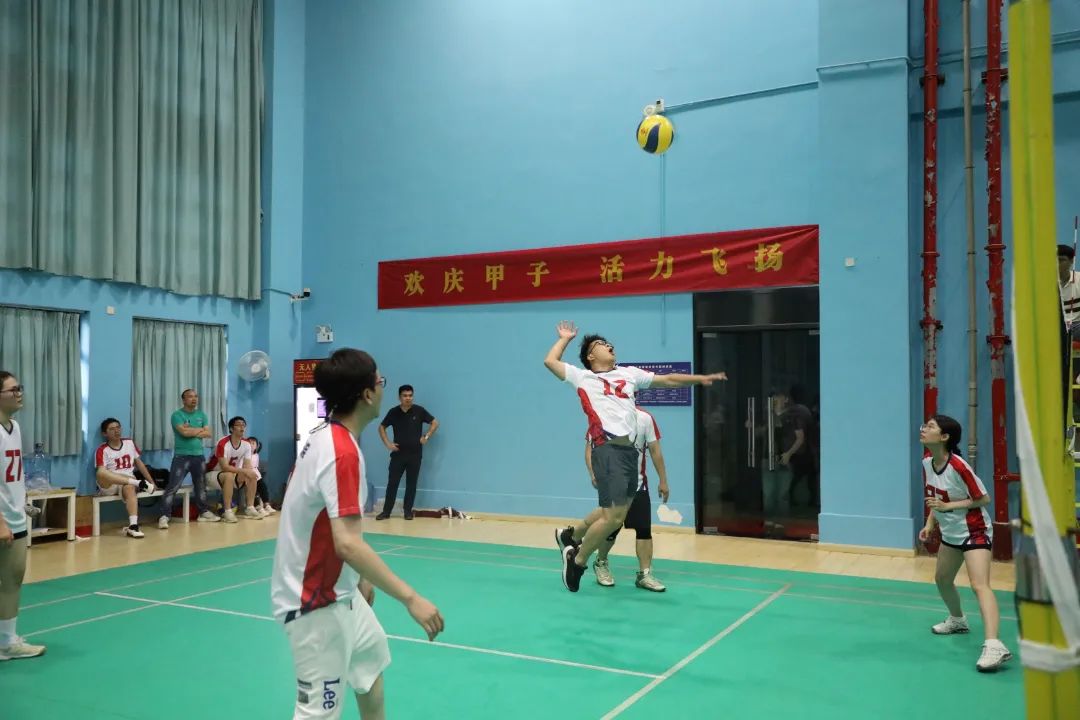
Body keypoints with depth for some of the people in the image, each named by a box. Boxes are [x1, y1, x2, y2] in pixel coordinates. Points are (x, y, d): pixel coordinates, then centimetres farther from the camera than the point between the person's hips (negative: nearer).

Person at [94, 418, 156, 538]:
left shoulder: (129, 443, 9)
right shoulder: (103, 450, -5)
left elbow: (139, 463, 18)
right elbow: (101, 472, -15)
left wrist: (151, 482, 15)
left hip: (128, 483, 2)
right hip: (108, 485, -2)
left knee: (129, 488, -37)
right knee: (101, 473, -36)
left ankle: (133, 526, -46)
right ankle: (138, 483, -32)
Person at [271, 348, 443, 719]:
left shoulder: (326, 437, 3)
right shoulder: (342, 451, -27)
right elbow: (348, 544, -35)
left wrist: (361, 576, 19)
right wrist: (410, 598, -35)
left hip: (338, 591, 11)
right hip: (317, 603, -10)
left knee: (371, 659, 28)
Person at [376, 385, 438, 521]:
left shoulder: (419, 410, -5)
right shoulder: (393, 412, -1)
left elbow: (435, 423, 4)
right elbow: (382, 427, 12)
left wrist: (426, 437, -5)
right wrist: (387, 443, 1)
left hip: (415, 454, -1)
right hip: (398, 454, 1)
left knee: (411, 484, 5)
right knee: (392, 483, 1)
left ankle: (408, 511, 15)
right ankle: (386, 511, 8)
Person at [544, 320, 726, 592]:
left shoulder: (629, 373, 22)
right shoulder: (582, 377, 8)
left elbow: (667, 380, 24)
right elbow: (550, 361, 4)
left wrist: (700, 378, 19)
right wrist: (565, 338, 19)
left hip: (630, 450, 6)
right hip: (608, 450, -6)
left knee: (613, 512, 12)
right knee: (613, 516, -10)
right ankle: (578, 559, 12)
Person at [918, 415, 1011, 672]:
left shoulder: (958, 467, -26)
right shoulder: (927, 463, -3)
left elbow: (984, 499, -18)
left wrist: (948, 506, -26)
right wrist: (930, 524, 4)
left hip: (975, 532, -9)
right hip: (951, 533, 9)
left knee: (979, 585, -23)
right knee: (942, 579, 22)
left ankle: (994, 646, -32)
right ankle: (957, 620, 48)